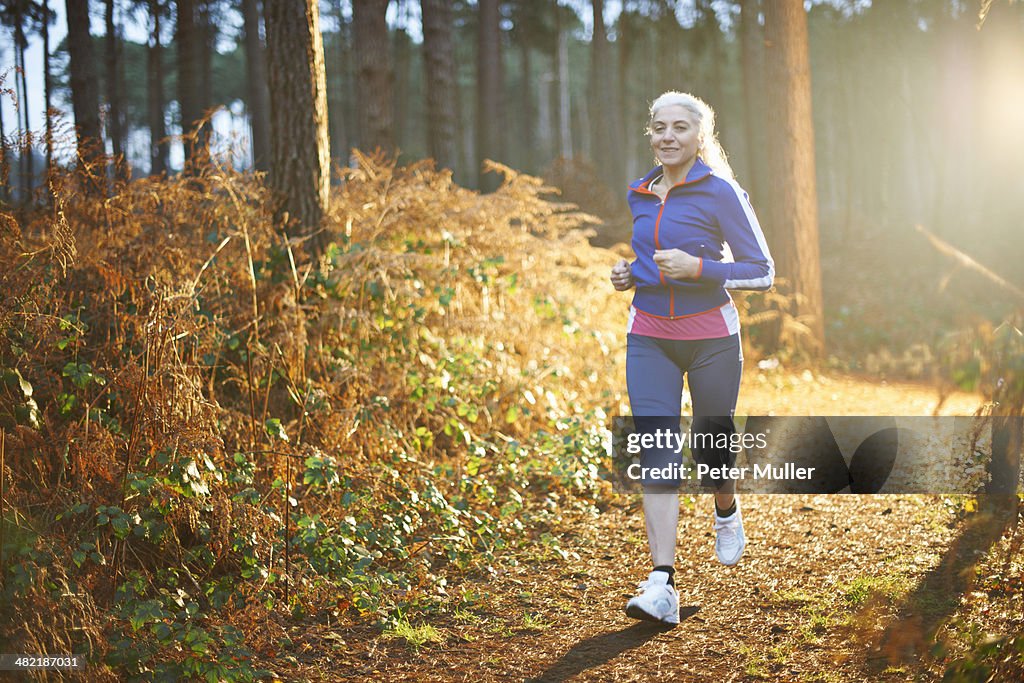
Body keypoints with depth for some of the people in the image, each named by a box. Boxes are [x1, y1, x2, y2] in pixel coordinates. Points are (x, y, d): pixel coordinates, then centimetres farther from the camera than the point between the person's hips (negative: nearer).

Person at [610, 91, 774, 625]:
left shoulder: (720, 192, -8)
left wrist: (697, 268, -20)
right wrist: (630, 273, 5)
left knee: (711, 445, 11)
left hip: (710, 338, -3)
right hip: (649, 338, 3)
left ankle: (727, 512, 47)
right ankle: (661, 586, -13)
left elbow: (762, 271, -8)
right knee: (656, 453, -9)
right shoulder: (639, 195, 9)